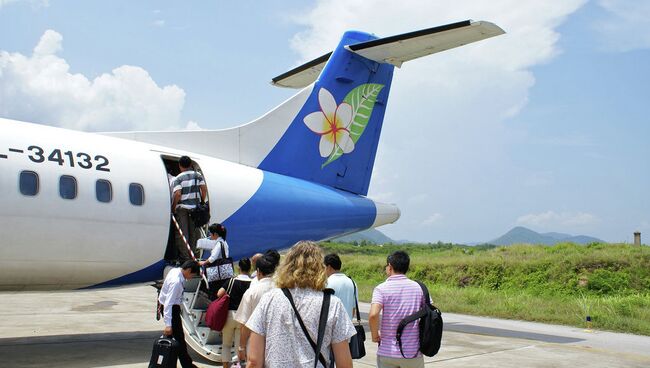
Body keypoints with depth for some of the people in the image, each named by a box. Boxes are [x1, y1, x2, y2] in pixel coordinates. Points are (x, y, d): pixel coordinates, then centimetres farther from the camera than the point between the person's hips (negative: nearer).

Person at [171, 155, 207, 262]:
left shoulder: (178, 178, -5)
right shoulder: (197, 175, 6)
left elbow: (177, 194, -15)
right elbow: (204, 189, 0)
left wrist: (173, 208, -7)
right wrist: (202, 202, 10)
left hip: (182, 208, -3)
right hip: (195, 208, 3)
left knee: (182, 233, 2)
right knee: (194, 232, 11)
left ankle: (184, 257, 0)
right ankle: (193, 256, 15)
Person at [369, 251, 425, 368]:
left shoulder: (382, 288, -7)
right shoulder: (418, 287, 3)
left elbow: (373, 315, -22)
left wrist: (375, 335, -5)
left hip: (387, 352, -2)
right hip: (413, 351, 2)